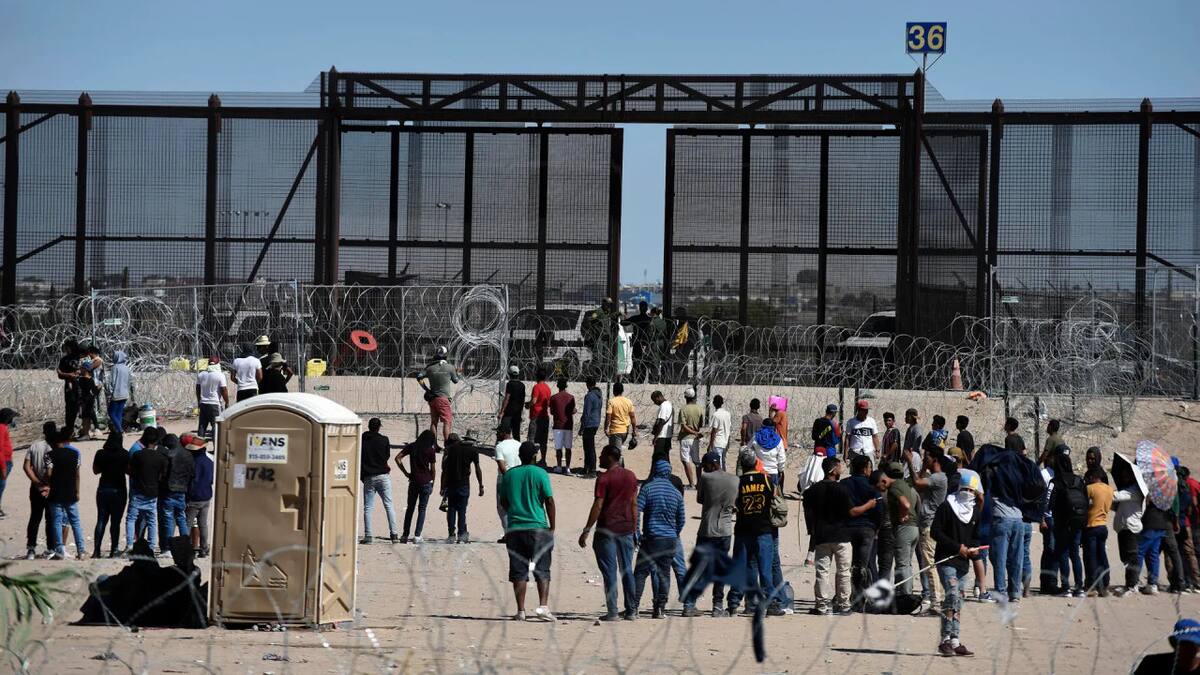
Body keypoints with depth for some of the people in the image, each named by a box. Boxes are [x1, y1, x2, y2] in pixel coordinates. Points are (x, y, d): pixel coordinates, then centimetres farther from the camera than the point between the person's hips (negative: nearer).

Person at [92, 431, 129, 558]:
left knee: (101, 520, 7)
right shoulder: (125, 454, -9)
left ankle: (96, 550, 0)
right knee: (115, 521, 3)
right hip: (119, 490, -2)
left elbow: (95, 470, 7)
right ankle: (114, 550, 1)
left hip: (103, 489, 2)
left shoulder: (100, 454, -2)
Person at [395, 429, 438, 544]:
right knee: (422, 509, 4)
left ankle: (405, 536, 10)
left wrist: (406, 473, 2)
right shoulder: (430, 450, -4)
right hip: (426, 482, -2)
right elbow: (433, 469, -3)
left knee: (410, 508, 12)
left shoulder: (411, 447, 4)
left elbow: (397, 458, -2)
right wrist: (432, 483, 8)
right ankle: (417, 536, -2)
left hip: (413, 481, 2)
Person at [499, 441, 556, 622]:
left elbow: (503, 501, 13)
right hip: (538, 528, -3)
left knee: (519, 572, 5)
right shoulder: (540, 474, -4)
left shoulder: (509, 474, 6)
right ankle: (543, 606, -11)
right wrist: (552, 527, 1)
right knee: (542, 570, 3)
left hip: (514, 529, 3)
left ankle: (520, 610, 2)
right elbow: (549, 501, -6)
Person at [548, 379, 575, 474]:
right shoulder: (571, 398, -1)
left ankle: (559, 467, 0)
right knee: (568, 448, 4)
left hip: (558, 425, -1)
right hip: (568, 425, 1)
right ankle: (567, 467, 2)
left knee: (558, 448, 2)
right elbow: (573, 412, 2)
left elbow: (552, 412, 3)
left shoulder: (553, 398, -4)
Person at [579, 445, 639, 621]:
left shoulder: (604, 479, -10)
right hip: (626, 528, 6)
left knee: (609, 571, -3)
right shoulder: (631, 476, 8)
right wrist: (634, 528, 18)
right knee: (627, 570, 11)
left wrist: (586, 531, -11)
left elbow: (597, 507, -14)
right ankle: (631, 611, 12)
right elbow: (634, 504, 11)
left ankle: (612, 611, -6)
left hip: (607, 529, -5)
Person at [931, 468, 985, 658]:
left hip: (963, 562, 6)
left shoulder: (976, 512, 10)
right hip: (946, 559, -6)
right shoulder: (947, 506, -7)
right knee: (952, 594, -19)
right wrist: (957, 547, -14)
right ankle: (947, 640, -19)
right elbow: (936, 531, -9)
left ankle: (954, 641, 12)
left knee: (958, 600, 9)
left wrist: (974, 549, -4)